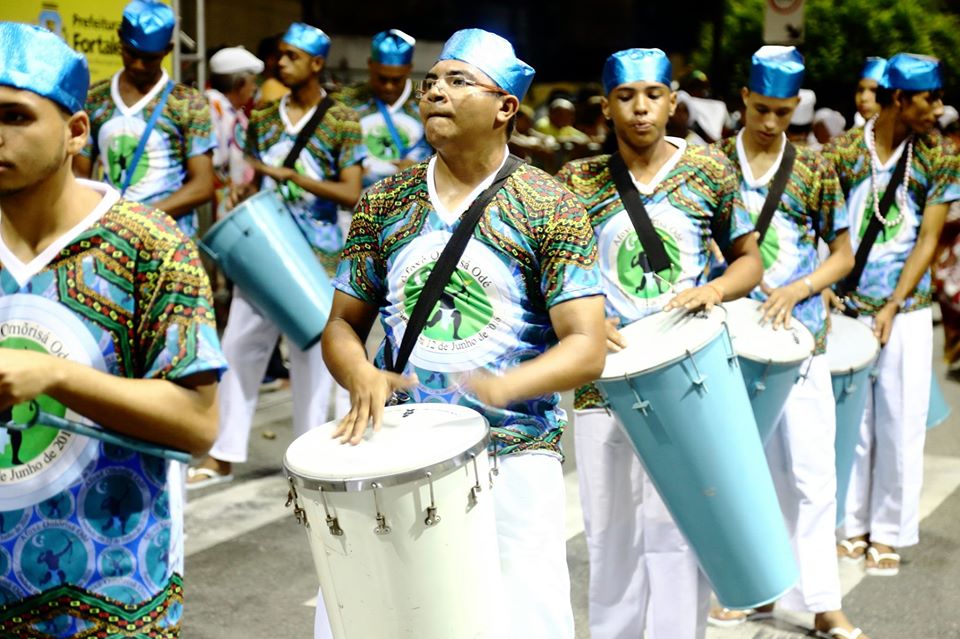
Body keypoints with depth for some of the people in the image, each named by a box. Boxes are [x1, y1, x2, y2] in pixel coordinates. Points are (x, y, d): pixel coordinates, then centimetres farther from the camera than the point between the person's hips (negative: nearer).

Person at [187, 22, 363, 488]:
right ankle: (223, 455, 11)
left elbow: (351, 194, -12)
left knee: (310, 353, 4)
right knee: (239, 347, 4)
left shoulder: (342, 121, -5)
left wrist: (290, 176, -20)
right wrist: (244, 191, -6)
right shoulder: (264, 120, 9)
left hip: (316, 255, -5)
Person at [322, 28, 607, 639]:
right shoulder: (385, 202, 7)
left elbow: (586, 347, -10)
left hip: (515, 455, -2)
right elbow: (343, 324, 11)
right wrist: (362, 376, -12)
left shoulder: (549, 209, -4)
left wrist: (503, 385, -28)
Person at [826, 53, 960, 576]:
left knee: (900, 424, 3)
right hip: (849, 308, 0)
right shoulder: (843, 152, -3)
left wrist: (891, 307, -11)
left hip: (906, 311, 0)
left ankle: (887, 533, 15)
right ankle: (851, 527, 21)